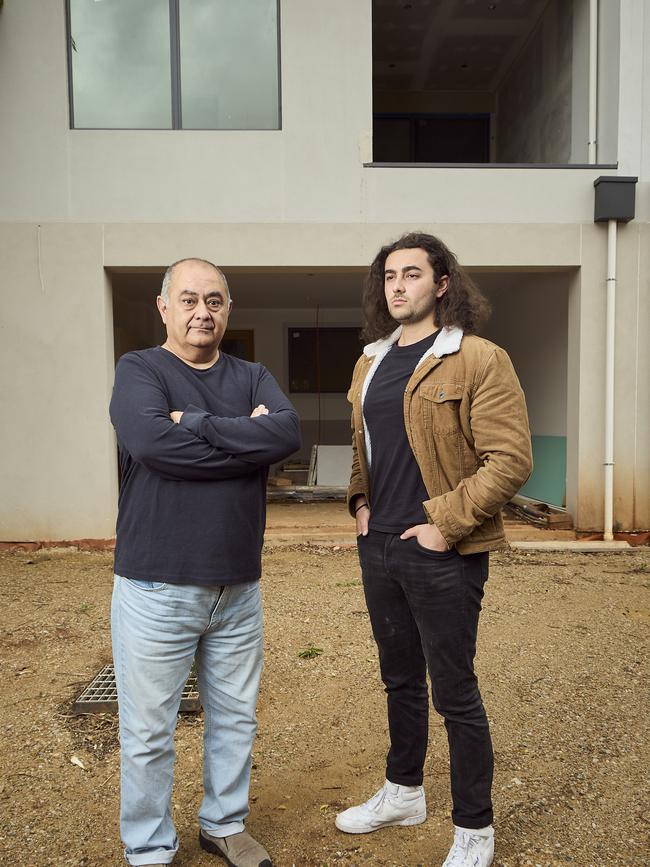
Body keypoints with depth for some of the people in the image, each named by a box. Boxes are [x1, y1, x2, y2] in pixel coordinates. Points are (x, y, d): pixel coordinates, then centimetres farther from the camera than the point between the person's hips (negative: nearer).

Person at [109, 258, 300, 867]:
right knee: (148, 732, 10)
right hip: (156, 588, -4)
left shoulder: (252, 378, 7)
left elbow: (288, 433, -14)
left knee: (235, 719, 19)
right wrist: (245, 438, -15)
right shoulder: (138, 371, -4)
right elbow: (153, 443, -24)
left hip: (238, 587, 4)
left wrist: (196, 422, -17)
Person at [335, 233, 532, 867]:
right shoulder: (371, 362, 10)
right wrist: (359, 500, 7)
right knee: (400, 678, 22)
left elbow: (511, 459, -16)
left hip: (442, 555, -6)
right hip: (379, 547, 7)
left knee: (453, 693, 7)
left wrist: (445, 523, -18)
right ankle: (403, 793, 43)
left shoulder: (478, 360, -12)